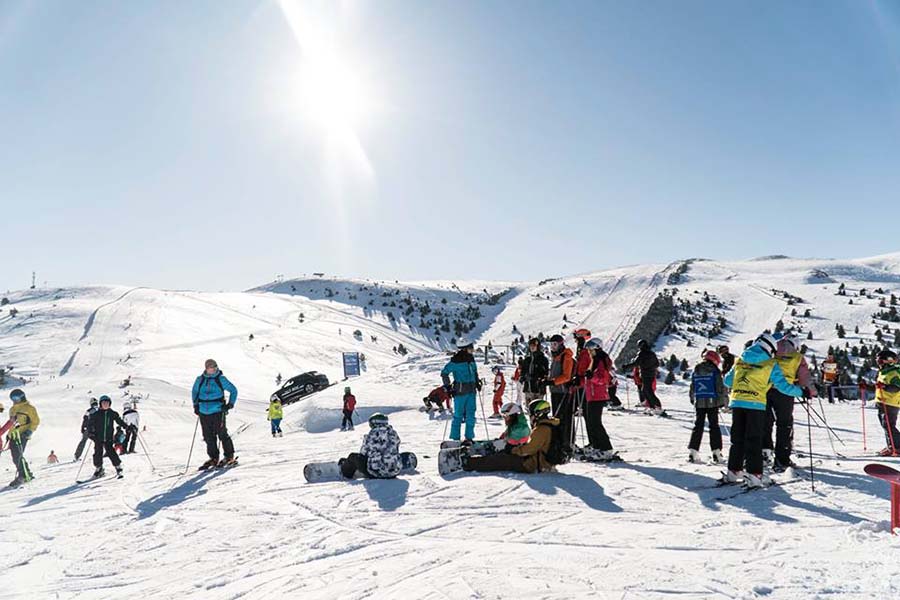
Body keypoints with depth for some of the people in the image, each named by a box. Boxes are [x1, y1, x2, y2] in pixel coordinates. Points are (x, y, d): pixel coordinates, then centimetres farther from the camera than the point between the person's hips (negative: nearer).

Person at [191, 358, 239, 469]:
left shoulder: (221, 379, -2)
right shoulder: (200, 380, 6)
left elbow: (233, 390, 5)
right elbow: (194, 392, 23)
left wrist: (230, 404, -2)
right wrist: (196, 405, 15)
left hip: (218, 411, -4)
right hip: (204, 412, 4)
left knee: (222, 434, -5)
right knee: (208, 436, 8)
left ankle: (230, 457, 5)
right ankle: (213, 458, 20)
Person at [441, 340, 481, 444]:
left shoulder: (471, 359, 10)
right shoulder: (456, 361, -11)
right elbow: (444, 372, -6)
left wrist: (477, 382, 15)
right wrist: (447, 386, -7)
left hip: (471, 391, 7)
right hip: (460, 392, -7)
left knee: (470, 415, 8)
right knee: (458, 415, -1)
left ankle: (469, 437, 17)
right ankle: (455, 438, 8)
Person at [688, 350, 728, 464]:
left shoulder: (695, 372, 8)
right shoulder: (715, 371, -7)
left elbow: (692, 389, 14)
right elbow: (721, 388, -7)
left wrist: (693, 400, 27)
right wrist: (724, 401, 5)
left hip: (699, 403, 4)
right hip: (712, 403, -3)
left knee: (698, 426, 7)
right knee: (714, 427, 4)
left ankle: (693, 452, 1)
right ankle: (716, 453, 2)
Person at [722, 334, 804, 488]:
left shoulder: (740, 361, 12)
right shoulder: (770, 364, -1)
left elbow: (727, 381, 17)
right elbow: (782, 385, -3)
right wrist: (801, 392, 11)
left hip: (736, 402, 4)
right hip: (756, 405, -4)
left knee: (737, 439, 12)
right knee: (754, 440, 2)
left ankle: (733, 471, 14)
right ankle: (755, 474, 0)